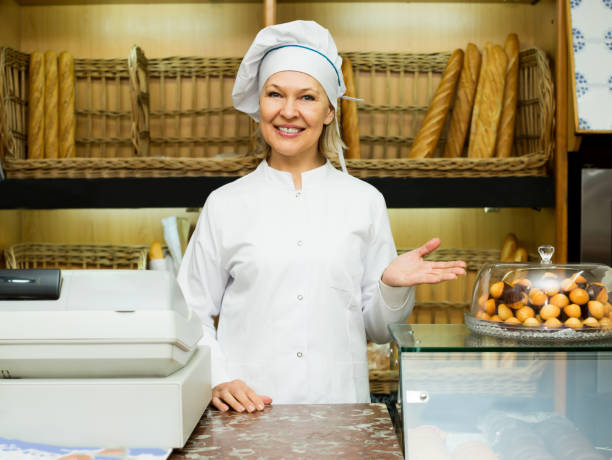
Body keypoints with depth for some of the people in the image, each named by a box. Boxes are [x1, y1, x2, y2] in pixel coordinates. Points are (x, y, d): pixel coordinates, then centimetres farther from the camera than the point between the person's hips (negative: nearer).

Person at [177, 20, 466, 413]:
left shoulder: (365, 202, 8)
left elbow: (378, 330, 13)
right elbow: (192, 316, 8)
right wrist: (219, 379, -7)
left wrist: (394, 285, -6)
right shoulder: (226, 204, 6)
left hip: (338, 403, 1)